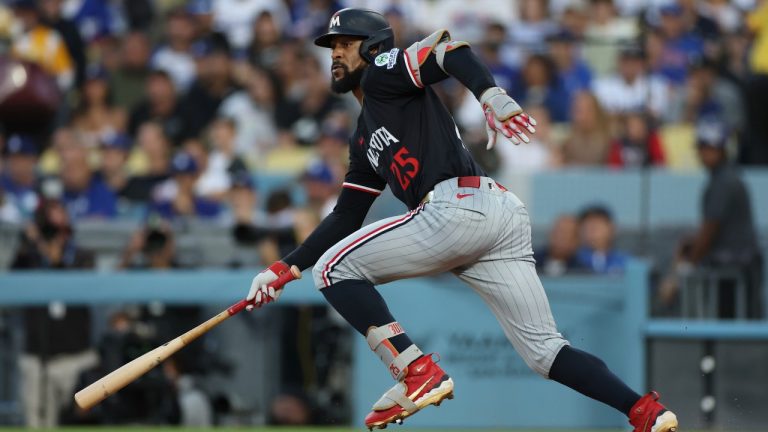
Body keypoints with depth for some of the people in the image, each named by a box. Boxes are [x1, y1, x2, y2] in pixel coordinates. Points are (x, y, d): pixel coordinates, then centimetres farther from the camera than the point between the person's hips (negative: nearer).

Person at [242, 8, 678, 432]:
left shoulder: (382, 73, 9)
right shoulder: (365, 140, 34)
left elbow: (449, 51, -10)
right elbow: (346, 217, 36)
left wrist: (491, 95, -29)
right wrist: (285, 269, 31)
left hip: (458, 207, -9)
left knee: (332, 268, 2)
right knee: (545, 350, 3)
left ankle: (417, 373, -12)